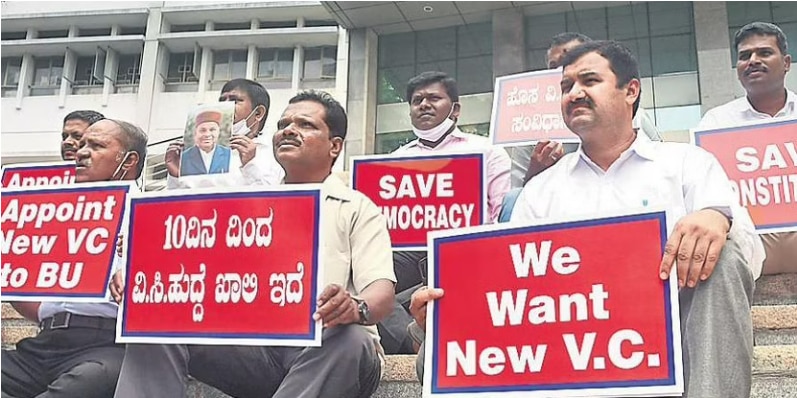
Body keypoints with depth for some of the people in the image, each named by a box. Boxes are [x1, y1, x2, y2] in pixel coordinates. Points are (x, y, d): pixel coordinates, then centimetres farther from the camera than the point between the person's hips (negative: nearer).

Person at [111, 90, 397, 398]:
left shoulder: (356, 208, 8)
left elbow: (382, 292, -6)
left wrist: (356, 308, -32)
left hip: (323, 346, -3)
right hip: (253, 341, 4)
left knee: (350, 340, -38)